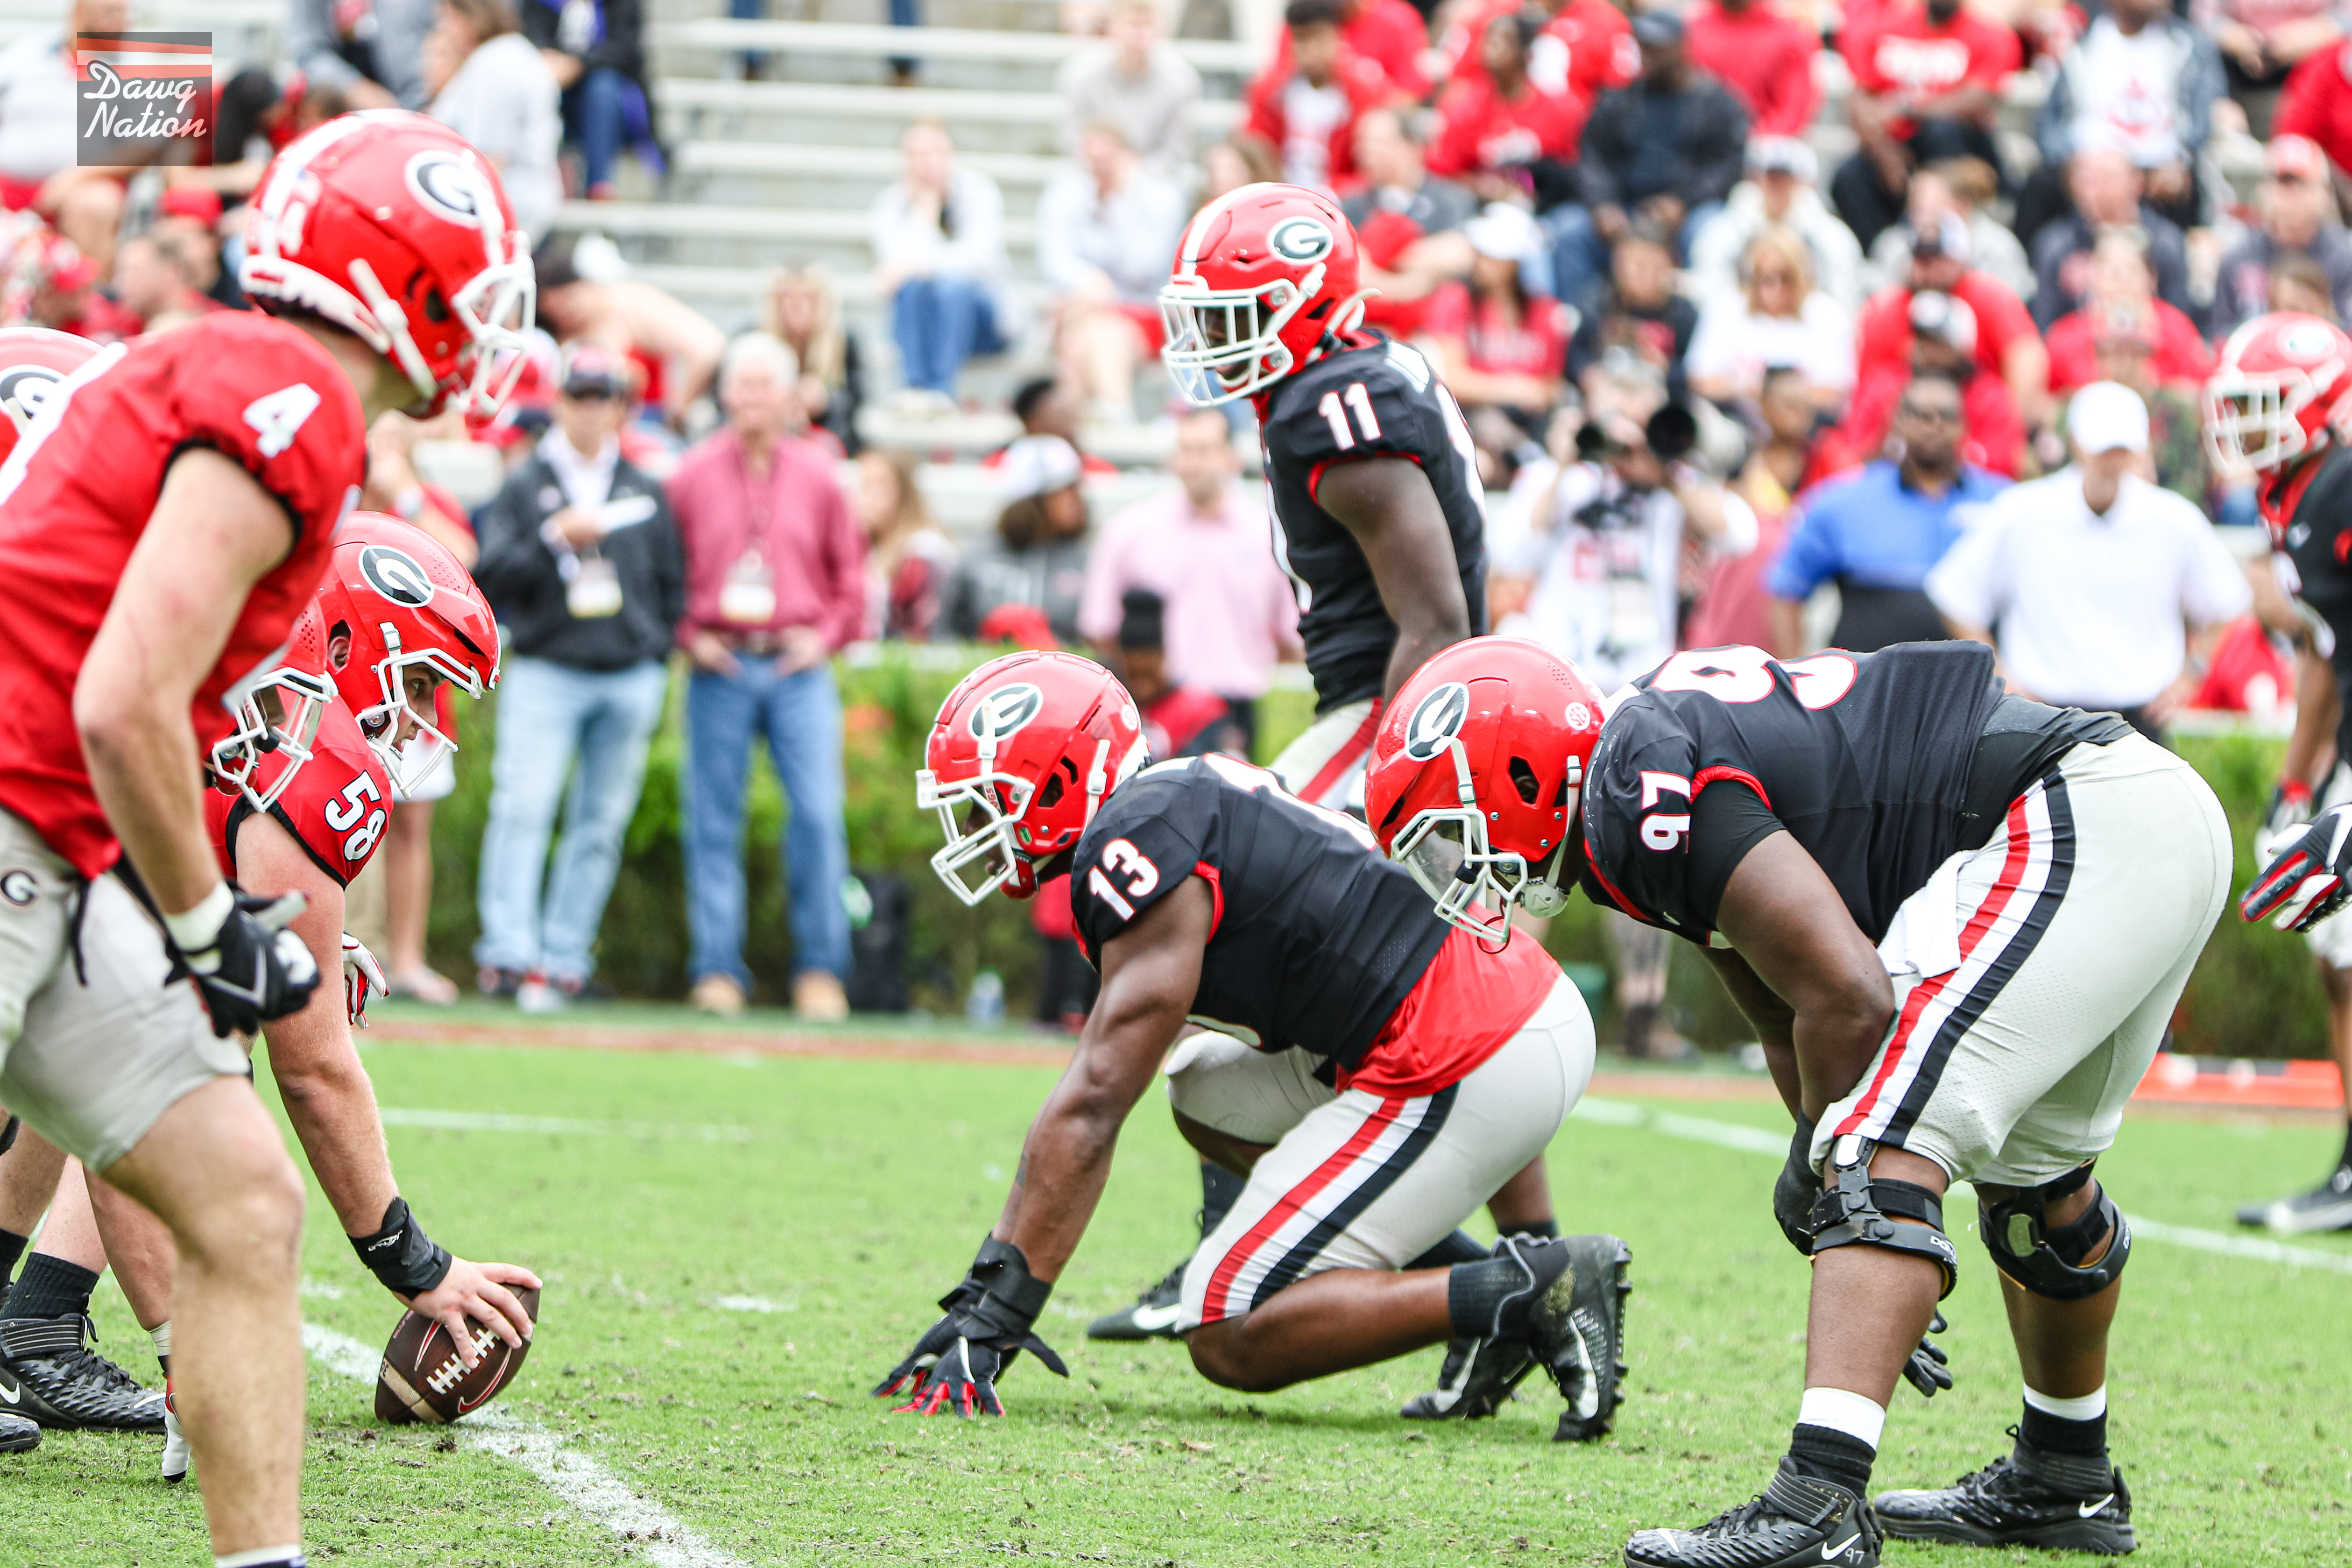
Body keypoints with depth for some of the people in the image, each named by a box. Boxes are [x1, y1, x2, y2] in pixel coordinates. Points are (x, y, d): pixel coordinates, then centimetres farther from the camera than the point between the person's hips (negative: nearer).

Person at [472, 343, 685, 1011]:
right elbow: (491, 575, -4)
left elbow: (671, 586, 18)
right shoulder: (524, 487, 6)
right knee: (523, 808, -16)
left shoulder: (646, 493, 14)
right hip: (545, 673, -3)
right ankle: (508, 954, -20)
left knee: (601, 825, 2)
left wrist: (654, 653, 7)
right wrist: (554, 539, -16)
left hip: (630, 680, 3)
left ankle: (564, 961, 6)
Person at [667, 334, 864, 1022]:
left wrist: (826, 635, 1)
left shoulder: (817, 476, 7)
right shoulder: (692, 475, 5)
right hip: (720, 665, 0)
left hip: (799, 664, 0)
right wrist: (689, 635, -1)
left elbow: (850, 571, 14)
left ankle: (821, 967, -1)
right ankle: (718, 970, 6)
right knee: (714, 818, 1)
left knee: (819, 813, -9)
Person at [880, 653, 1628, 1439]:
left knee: (1229, 1340, -3)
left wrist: (997, 1315, -12)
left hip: (1466, 1067, -9)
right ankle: (1481, 1277, 15)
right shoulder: (1181, 804, 19)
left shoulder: (1139, 848, -11)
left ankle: (1539, 1291, -10)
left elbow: (1090, 1109, -14)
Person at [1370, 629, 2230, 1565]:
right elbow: (1792, 1025, 22)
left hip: (2075, 829, -11)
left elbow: (1848, 998, -21)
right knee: (2029, 1166, 27)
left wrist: (1815, 1167, -2)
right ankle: (2067, 1484, 45)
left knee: (1882, 1151, -17)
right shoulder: (1665, 740, 16)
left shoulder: (1638, 800, -16)